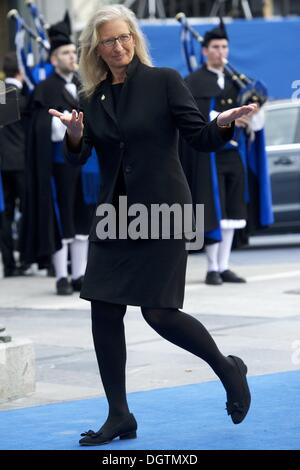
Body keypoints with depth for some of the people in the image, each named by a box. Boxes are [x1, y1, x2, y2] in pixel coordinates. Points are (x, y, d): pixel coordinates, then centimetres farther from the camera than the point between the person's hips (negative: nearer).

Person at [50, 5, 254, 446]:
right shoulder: (94, 98, 9)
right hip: (113, 214, 5)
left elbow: (201, 138, -7)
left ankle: (228, 369, 18)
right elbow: (78, 158, 0)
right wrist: (75, 134, -22)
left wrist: (223, 124, -29)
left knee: (159, 312, -8)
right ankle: (119, 417, 9)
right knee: (104, 312, 0)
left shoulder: (164, 81, -4)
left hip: (161, 211, -5)